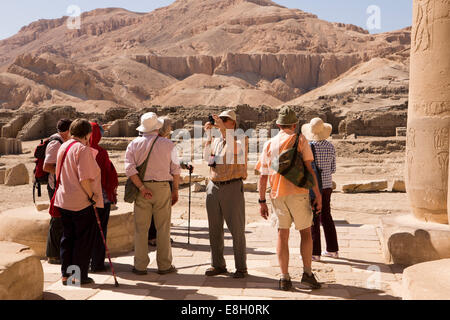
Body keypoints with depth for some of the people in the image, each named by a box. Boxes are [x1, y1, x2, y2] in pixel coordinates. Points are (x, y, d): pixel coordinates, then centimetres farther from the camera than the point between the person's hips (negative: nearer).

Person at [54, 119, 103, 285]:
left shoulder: (63, 147, 12)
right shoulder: (83, 149, -15)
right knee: (84, 239, 3)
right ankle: (79, 276, 9)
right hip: (81, 202, -8)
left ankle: (66, 274, 20)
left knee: (67, 237, 15)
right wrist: (92, 196, -12)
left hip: (64, 200, 8)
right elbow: (84, 178, -21)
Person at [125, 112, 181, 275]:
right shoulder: (168, 144, 1)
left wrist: (142, 188, -8)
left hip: (142, 187, 1)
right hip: (162, 188, -1)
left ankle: (140, 265, 11)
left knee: (141, 228, 7)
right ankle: (164, 265, 12)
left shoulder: (134, 144, 3)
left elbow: (129, 168, -8)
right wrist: (175, 190, 10)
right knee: (163, 228, 6)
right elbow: (175, 170, 2)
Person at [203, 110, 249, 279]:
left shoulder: (241, 139, 2)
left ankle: (241, 268, 6)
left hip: (233, 187, -5)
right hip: (214, 187, 5)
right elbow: (207, 157, 2)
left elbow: (235, 149, -20)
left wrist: (224, 129, -24)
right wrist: (208, 133, -2)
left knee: (237, 229, -2)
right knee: (214, 228, 9)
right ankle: (218, 265, 19)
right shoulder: (215, 140, 17)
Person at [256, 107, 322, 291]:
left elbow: (263, 176, 8)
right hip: (298, 192, -3)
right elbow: (309, 168, -6)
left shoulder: (269, 144, 10)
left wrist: (262, 202, 12)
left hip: (277, 194, 3)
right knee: (305, 232, 10)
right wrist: (317, 194, -3)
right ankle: (307, 273, 4)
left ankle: (285, 278, 6)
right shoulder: (299, 140, 1)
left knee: (282, 235, 7)